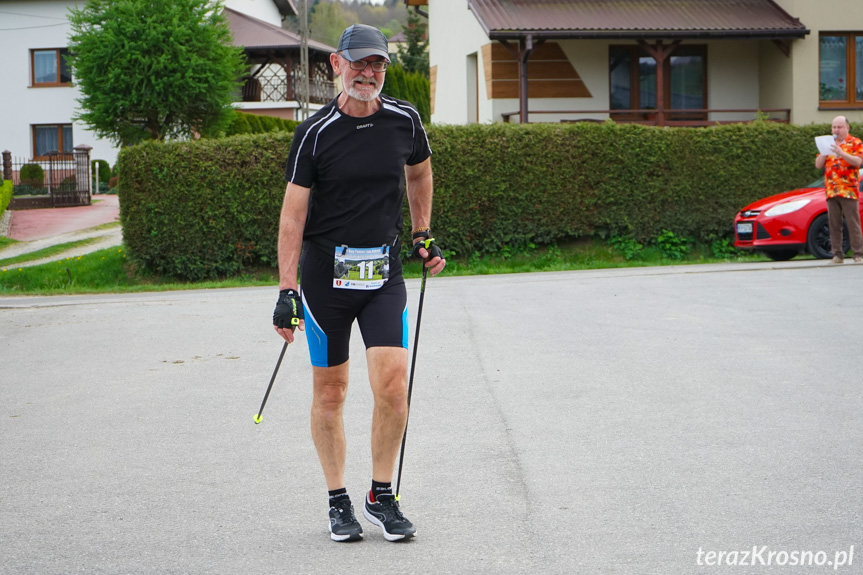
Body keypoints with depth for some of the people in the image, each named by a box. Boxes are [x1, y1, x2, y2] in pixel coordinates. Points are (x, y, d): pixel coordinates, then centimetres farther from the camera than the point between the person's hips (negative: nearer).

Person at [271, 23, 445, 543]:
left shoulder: (404, 121, 2)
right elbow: (293, 212, -6)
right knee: (330, 392, 4)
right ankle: (339, 501, 19)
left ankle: (382, 496, 9)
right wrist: (287, 290, -11)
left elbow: (419, 174, 23)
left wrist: (423, 235, 23)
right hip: (324, 271, -2)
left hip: (384, 271, 2)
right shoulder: (316, 132, -7)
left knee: (393, 386, -9)